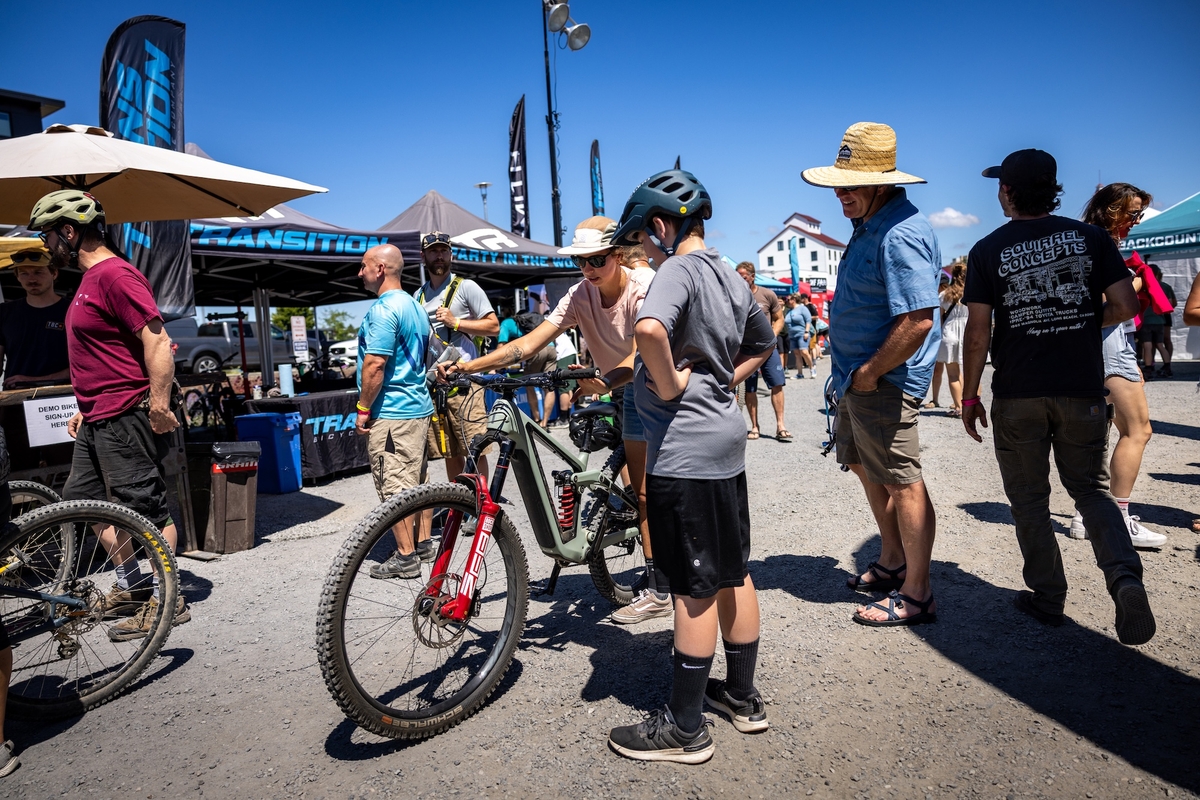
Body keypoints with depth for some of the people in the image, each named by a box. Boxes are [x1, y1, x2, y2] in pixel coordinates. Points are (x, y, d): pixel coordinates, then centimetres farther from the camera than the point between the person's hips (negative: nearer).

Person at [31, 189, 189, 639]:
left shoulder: (115, 274, -14)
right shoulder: (91, 278, 18)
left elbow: (157, 340, -23)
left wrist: (159, 405, -26)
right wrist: (86, 409, 24)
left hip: (126, 419, -11)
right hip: (98, 419, 11)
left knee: (146, 507, -4)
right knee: (85, 501, 18)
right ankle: (132, 586, 28)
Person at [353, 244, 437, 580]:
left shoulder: (383, 309, -16)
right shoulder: (415, 306, 14)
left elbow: (375, 364, -22)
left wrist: (363, 408, -13)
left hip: (390, 412, -10)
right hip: (419, 405, 10)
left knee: (394, 487, -3)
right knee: (416, 481, 16)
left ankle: (406, 557, 3)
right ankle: (424, 543, 25)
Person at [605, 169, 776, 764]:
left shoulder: (680, 269, -14)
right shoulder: (731, 277, 13)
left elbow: (649, 328, -35)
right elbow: (764, 344, 27)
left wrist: (670, 385, -19)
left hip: (684, 447, -9)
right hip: (725, 435, 9)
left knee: (694, 588, 0)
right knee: (733, 575, 17)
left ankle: (684, 728, 14)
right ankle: (743, 696, 32)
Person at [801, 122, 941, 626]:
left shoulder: (900, 235, -23)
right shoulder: (869, 224, 12)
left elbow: (918, 321, -31)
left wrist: (870, 373, -20)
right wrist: (853, 374, 17)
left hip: (884, 382, -11)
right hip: (858, 376, 11)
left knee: (903, 484, -1)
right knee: (863, 465, 21)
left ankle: (916, 596, 13)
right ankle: (893, 562, 38)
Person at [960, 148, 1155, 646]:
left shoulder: (988, 250, -4)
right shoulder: (1091, 237, 2)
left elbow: (978, 331, -8)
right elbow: (1124, 306, -3)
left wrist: (969, 396, 0)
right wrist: (1081, 319, 17)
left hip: (1018, 394, -2)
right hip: (1082, 390, 2)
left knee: (1029, 500, 12)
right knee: (1091, 488, 16)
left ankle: (1047, 599, 20)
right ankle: (1125, 577, -6)